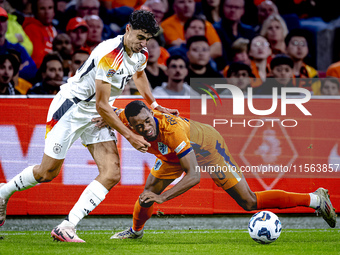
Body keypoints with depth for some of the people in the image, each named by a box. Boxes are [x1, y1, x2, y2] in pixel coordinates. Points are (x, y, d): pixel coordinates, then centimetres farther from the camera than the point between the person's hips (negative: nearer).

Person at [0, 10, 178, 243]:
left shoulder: (141, 55, -3)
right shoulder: (109, 55, -30)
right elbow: (102, 106, -27)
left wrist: (155, 106, 19)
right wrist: (130, 136, -22)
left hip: (97, 117, 7)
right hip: (71, 108, -7)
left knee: (112, 174, -12)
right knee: (48, 173, 4)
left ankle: (66, 228, -14)